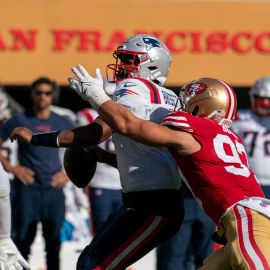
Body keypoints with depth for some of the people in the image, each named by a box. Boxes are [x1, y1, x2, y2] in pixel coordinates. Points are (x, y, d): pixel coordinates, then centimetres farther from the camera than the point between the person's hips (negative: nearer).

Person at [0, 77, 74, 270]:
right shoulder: (20, 120, 1)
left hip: (54, 189, 2)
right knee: (24, 237, -3)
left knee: (54, 239, 4)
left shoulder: (62, 123, 9)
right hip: (28, 188, -2)